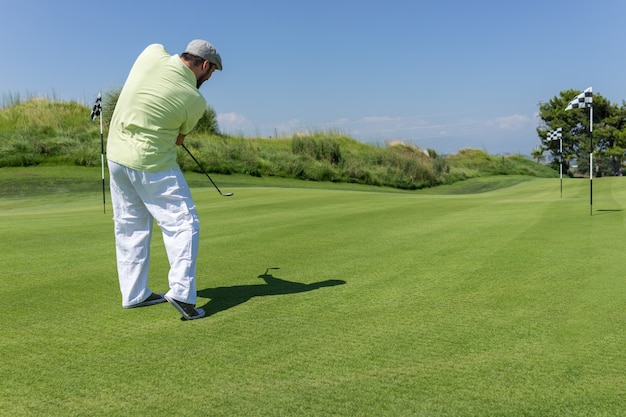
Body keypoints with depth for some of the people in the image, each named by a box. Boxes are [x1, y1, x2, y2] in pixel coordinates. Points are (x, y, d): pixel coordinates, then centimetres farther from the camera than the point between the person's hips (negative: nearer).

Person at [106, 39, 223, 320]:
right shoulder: (196, 102, -12)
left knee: (130, 227, 13)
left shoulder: (152, 53, -3)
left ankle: (134, 294, 20)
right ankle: (181, 292, -10)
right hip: (152, 164, -7)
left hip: (116, 154, 7)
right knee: (183, 224, 1)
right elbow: (179, 139, 3)